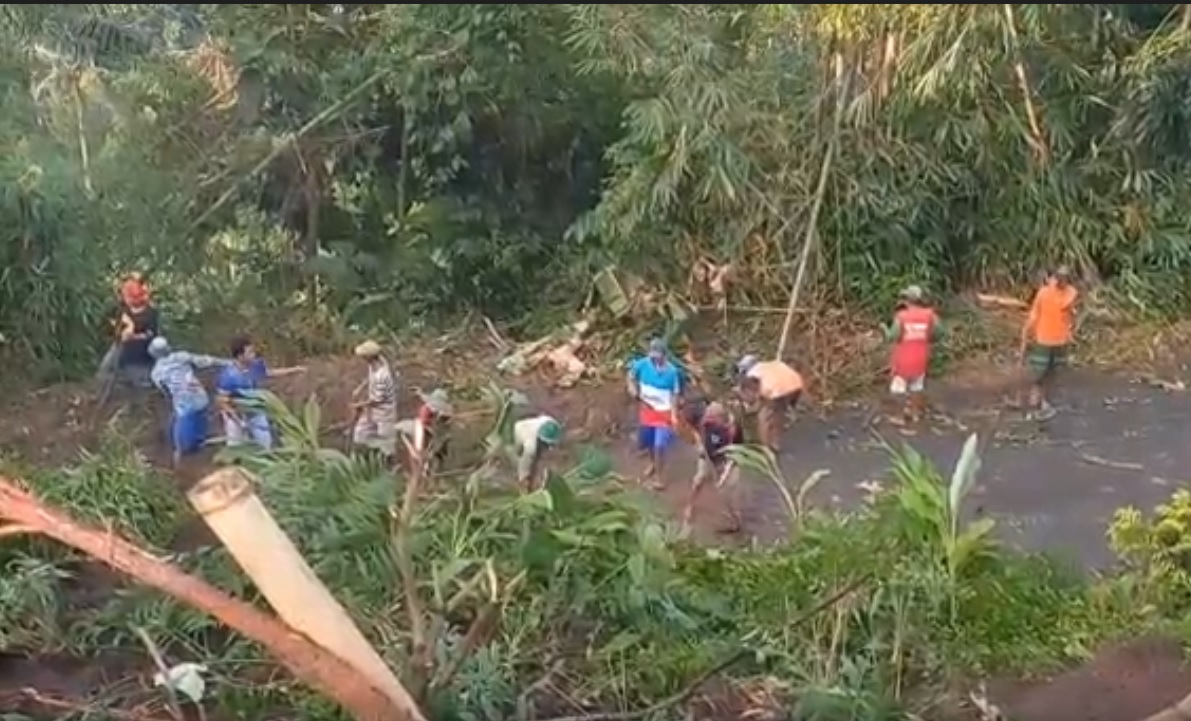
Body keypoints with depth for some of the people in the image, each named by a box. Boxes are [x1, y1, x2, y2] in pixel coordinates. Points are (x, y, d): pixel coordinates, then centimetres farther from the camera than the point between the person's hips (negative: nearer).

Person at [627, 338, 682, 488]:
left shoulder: (671, 371, -19)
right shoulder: (642, 364, -14)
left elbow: (674, 394, -11)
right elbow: (631, 375, 7)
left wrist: (674, 415, -16)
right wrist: (633, 388, -11)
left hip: (664, 412, -4)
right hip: (646, 410, 4)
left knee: (659, 445, -11)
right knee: (646, 443, 19)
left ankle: (660, 476, 7)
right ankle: (654, 463, 49)